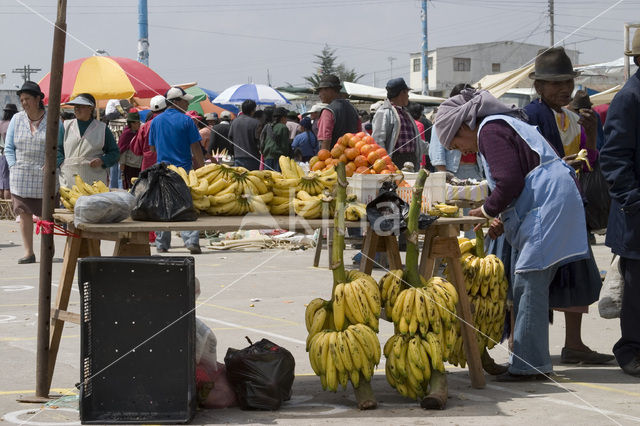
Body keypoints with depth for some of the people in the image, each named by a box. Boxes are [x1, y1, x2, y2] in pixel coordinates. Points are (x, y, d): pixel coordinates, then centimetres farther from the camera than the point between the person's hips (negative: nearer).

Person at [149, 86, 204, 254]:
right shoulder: (186, 121, -7)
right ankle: (191, 241, -11)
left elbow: (153, 147, 13)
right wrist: (201, 166, 2)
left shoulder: (156, 121, 6)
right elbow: (195, 148, -7)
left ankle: (161, 244, 11)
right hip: (184, 169, -3)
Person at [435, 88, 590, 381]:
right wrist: (503, 220, 15)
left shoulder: (490, 131, -8)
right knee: (527, 287, 10)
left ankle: (528, 364, -9)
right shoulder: (501, 124, 25)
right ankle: (530, 361, 12)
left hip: (547, 206, -11)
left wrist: (486, 211, -2)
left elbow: (510, 182, -18)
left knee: (529, 285, -10)